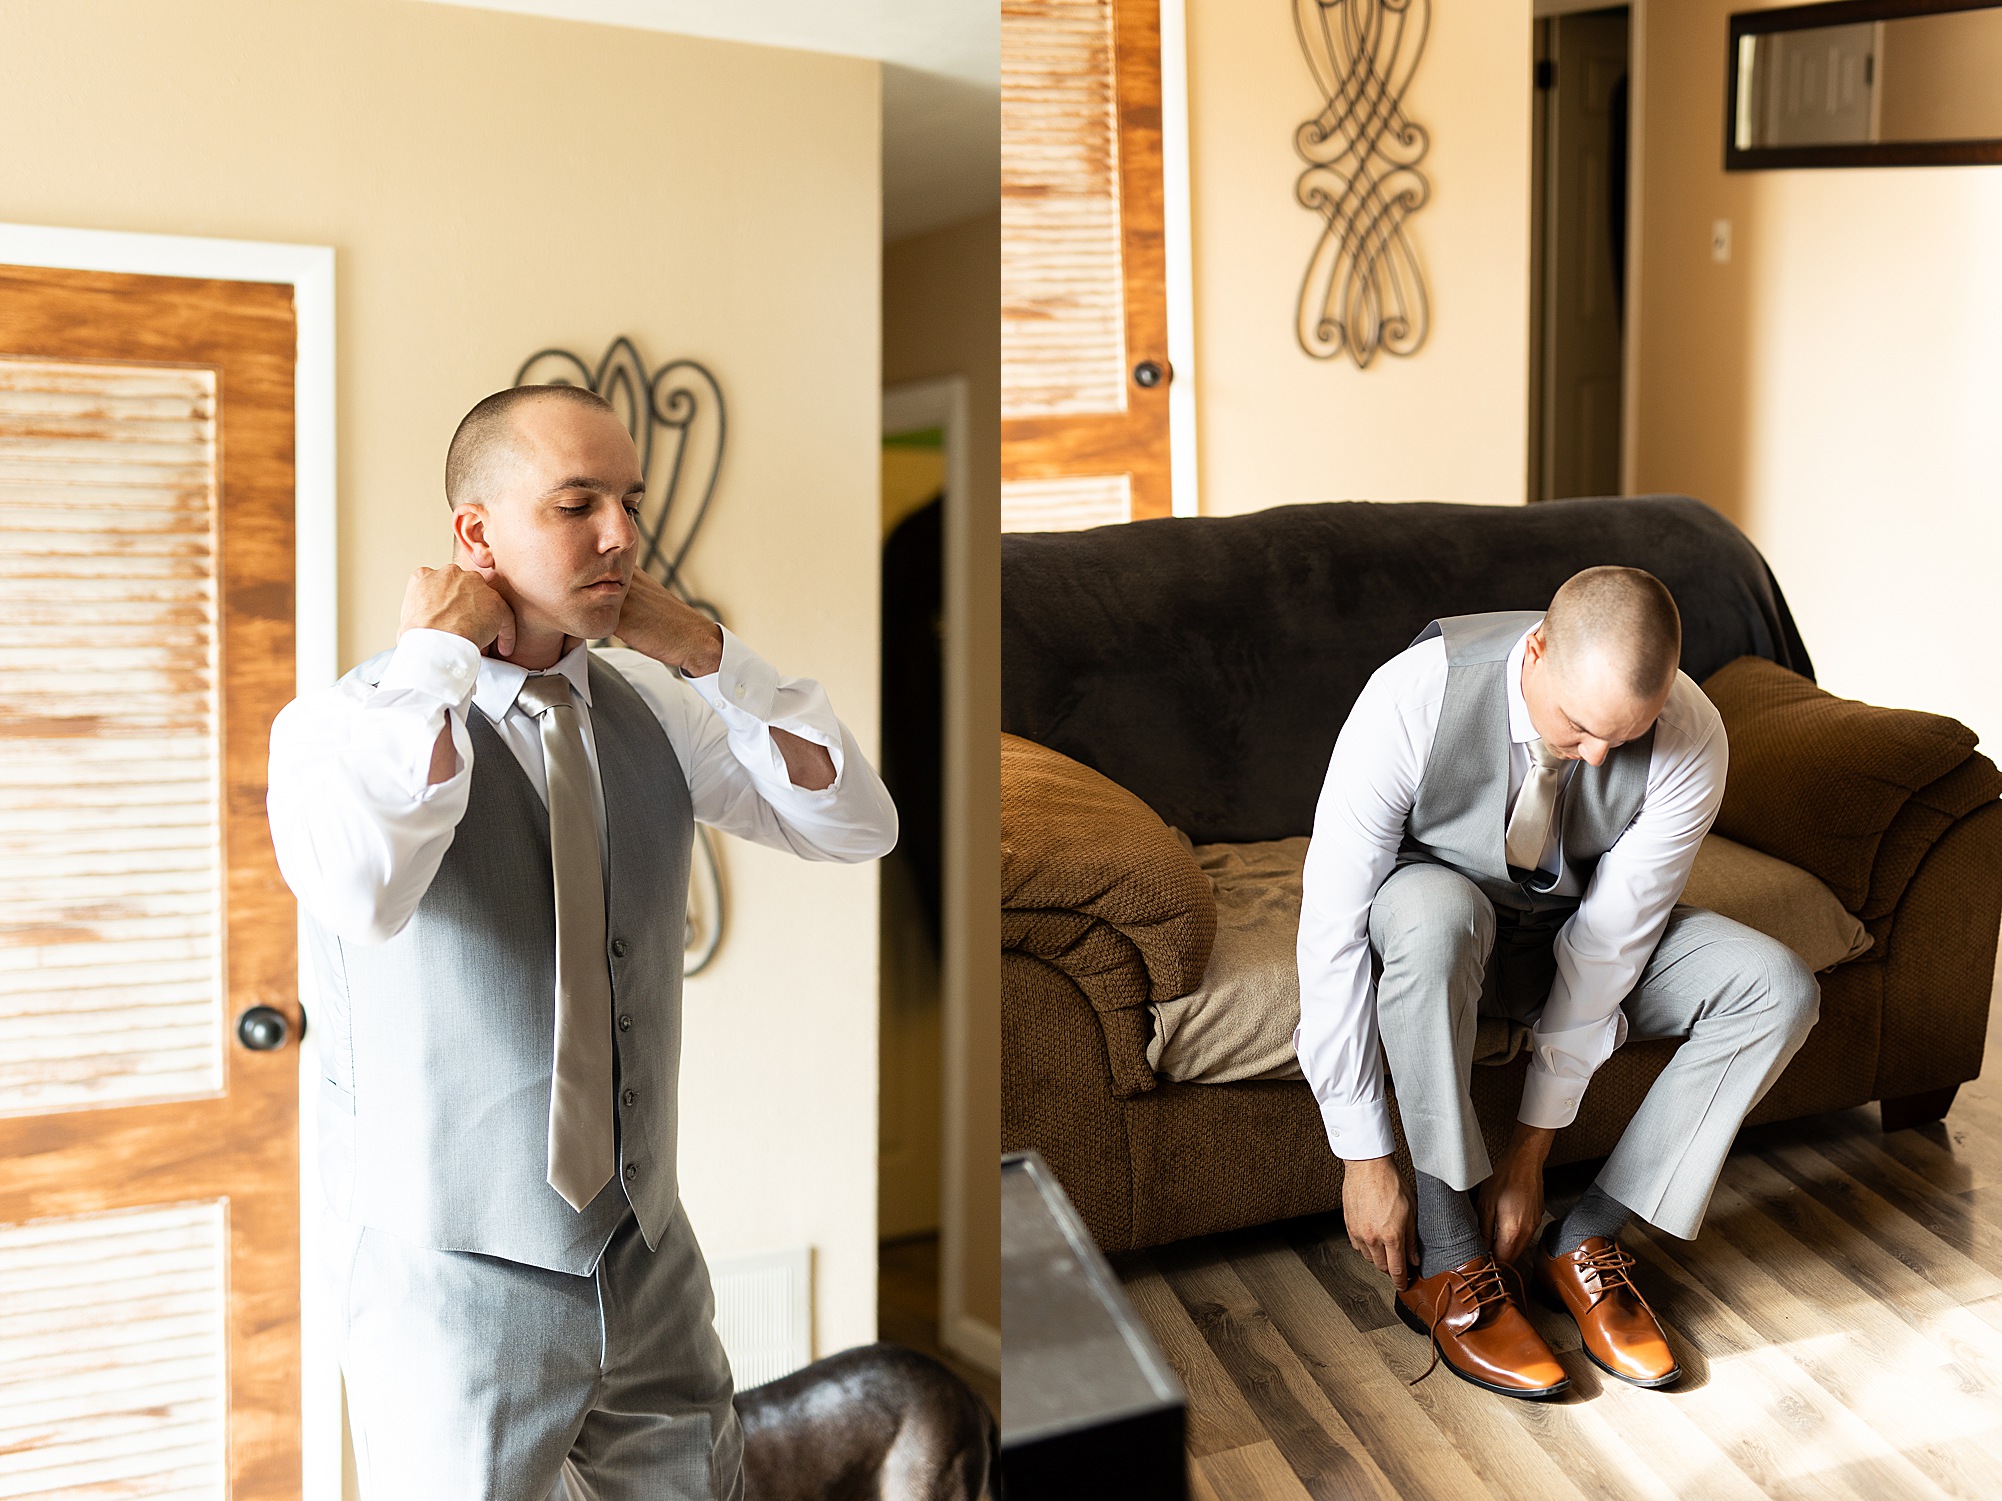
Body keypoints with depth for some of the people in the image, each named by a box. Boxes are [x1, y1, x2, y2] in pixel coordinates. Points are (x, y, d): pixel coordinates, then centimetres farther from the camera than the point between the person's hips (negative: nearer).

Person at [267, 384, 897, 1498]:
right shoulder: (337, 723, -14)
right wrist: (436, 651, -24)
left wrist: (706, 651, -10)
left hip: (650, 1253, 5)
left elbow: (858, 824, -4)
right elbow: (360, 891, -37)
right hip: (458, 1280, -4)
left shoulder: (654, 704, 1)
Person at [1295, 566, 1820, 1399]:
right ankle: (1445, 1264, -23)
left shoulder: (1690, 737, -26)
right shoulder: (1413, 698, -33)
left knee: (1779, 989, -20)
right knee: (1433, 910, -39)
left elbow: (1608, 946, -23)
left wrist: (1531, 1150, -20)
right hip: (1436, 917, -3)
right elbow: (1332, 925, -31)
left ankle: (1584, 1243, -7)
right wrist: (1364, 1156, -29)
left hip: (1583, 929, 3)